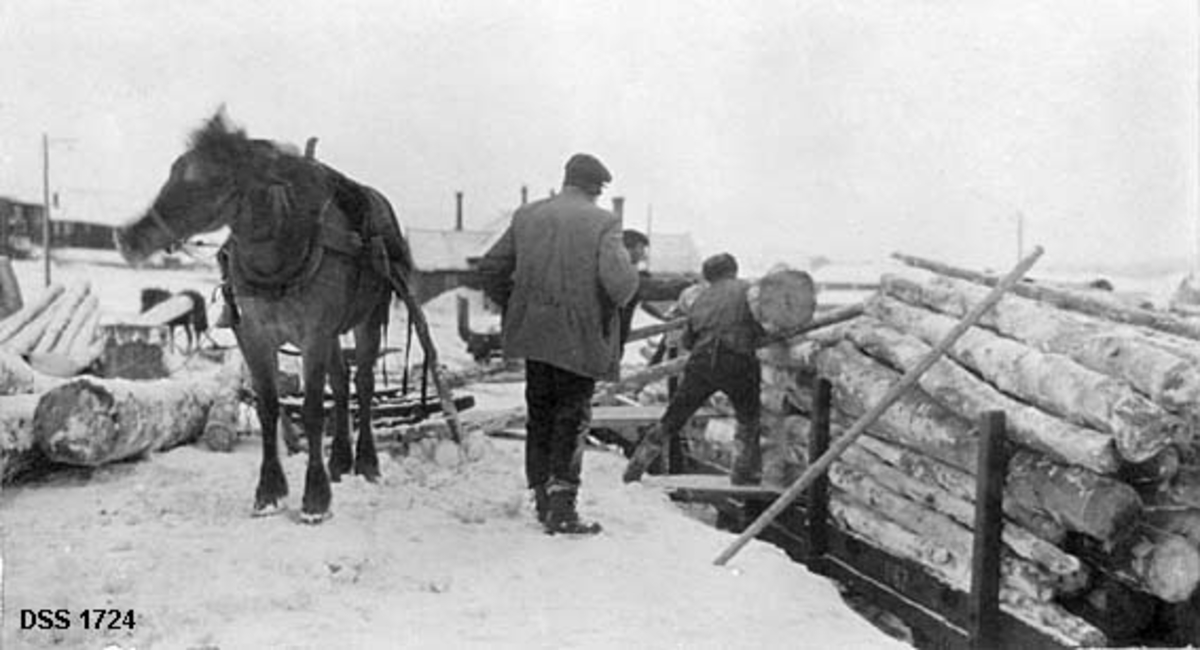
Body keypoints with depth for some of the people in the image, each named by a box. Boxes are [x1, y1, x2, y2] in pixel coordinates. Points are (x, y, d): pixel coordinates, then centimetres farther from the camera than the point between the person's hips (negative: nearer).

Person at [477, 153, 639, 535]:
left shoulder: (527, 216, 6)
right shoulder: (603, 223, -8)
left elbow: (491, 269, 7)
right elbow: (620, 280, -20)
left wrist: (513, 308, 17)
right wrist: (616, 302, 1)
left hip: (534, 333, 5)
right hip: (581, 336, -4)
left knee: (540, 416, 16)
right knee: (571, 420, 3)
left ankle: (543, 499, 24)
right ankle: (561, 507, 0)